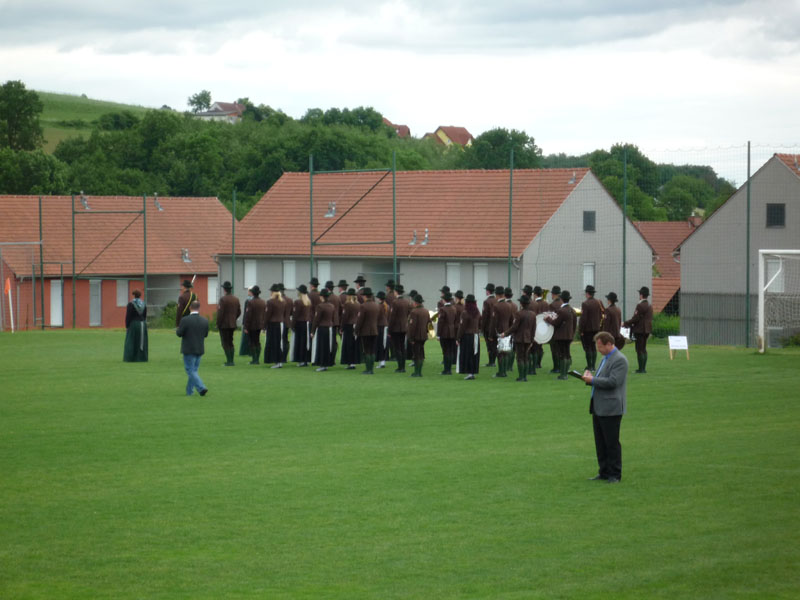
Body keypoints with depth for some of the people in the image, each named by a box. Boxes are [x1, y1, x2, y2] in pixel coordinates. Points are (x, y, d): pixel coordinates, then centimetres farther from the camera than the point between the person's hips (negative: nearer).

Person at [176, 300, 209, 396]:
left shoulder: (185, 320, -16)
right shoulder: (205, 321, -2)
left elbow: (179, 333, -11)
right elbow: (206, 334, 7)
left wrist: (177, 330, 11)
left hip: (189, 350, -5)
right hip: (200, 350, 5)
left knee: (191, 371, -1)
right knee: (194, 370, 15)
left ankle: (202, 388, -17)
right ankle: (189, 391, 21)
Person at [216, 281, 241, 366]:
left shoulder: (223, 299, -15)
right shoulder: (236, 299, 6)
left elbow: (220, 313, -18)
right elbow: (239, 312, 10)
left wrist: (218, 324, -10)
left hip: (224, 324, -7)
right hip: (232, 324, 7)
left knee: (225, 343, -3)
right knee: (230, 343, 15)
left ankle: (229, 361, -7)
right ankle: (231, 360, 14)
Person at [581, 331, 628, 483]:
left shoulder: (620, 360, -14)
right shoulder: (605, 358, 18)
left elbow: (613, 382, -22)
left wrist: (592, 380, -15)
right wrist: (590, 377, 7)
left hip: (611, 409, -10)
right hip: (598, 408, 10)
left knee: (612, 443, -3)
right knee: (600, 442, 13)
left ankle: (614, 474, 4)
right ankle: (604, 472, 20)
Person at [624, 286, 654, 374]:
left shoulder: (640, 306, -16)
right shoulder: (649, 306, 13)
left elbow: (635, 318, -18)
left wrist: (625, 323, -6)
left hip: (640, 330, -9)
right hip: (646, 330, 9)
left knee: (639, 350, -6)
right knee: (643, 349, 14)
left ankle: (641, 369, -8)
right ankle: (643, 368, 16)